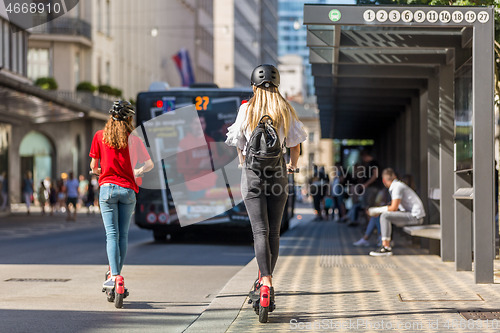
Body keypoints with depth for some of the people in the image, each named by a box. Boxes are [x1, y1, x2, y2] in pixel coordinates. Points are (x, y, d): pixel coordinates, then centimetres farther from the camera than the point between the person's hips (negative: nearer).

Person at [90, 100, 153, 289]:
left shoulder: (100, 136, 3)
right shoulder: (133, 138, 1)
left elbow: (93, 166, 7)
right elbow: (149, 164, 2)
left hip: (108, 188, 0)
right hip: (128, 190, 0)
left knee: (112, 234, -4)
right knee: (123, 235, 11)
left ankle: (114, 275, -16)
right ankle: (117, 272, 17)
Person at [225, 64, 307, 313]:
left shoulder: (246, 109, 1)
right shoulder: (285, 110, 2)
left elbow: (239, 143, 10)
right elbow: (295, 143, 6)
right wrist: (293, 165, 26)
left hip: (252, 172, -1)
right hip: (277, 171, 1)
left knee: (260, 231, -6)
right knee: (274, 231, 12)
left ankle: (266, 282, -20)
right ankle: (267, 278, 18)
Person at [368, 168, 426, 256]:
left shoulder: (397, 187, -14)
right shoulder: (396, 186, 15)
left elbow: (394, 208, -19)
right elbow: (393, 206, 20)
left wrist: (376, 210, -10)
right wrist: (378, 211, 11)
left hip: (415, 216, -10)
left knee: (385, 216, -18)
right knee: (387, 216, 14)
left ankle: (386, 248, -20)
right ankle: (386, 245, 4)